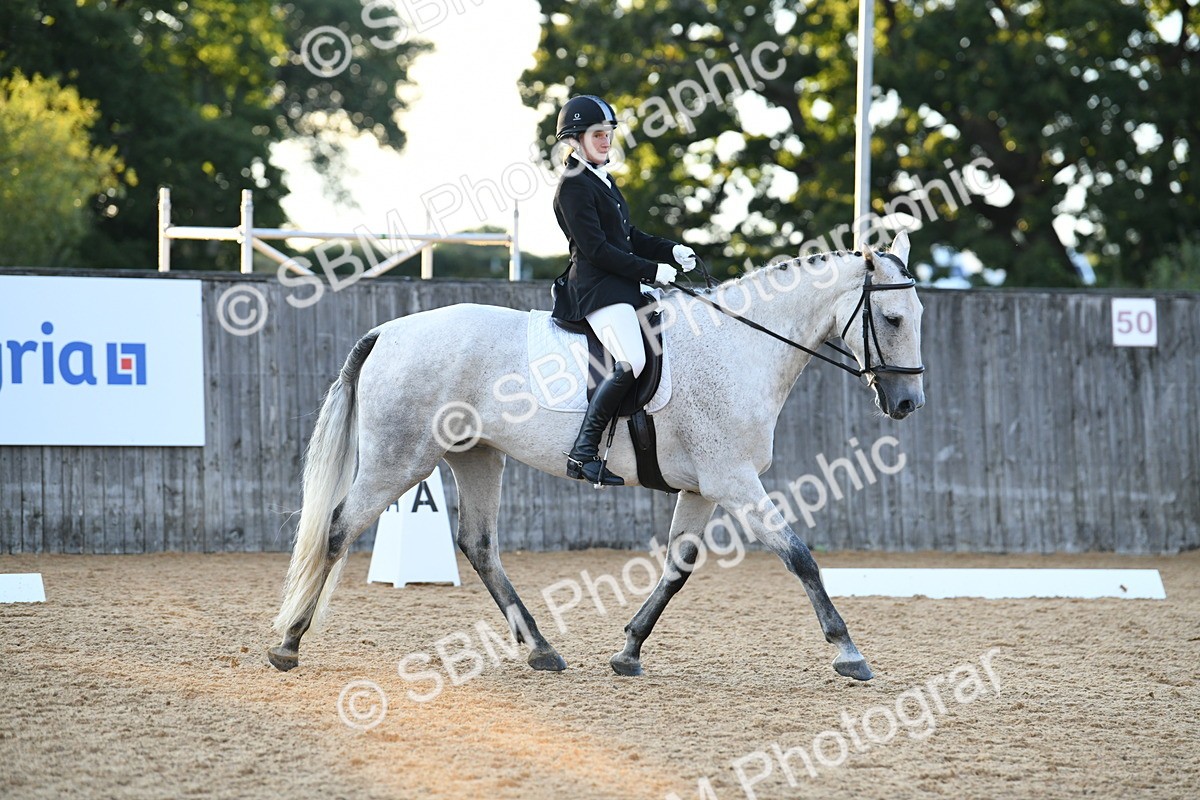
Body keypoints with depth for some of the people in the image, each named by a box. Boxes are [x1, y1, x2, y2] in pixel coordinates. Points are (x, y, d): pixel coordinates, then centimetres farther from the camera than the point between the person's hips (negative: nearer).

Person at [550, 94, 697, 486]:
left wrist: (671, 251, 8)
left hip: (622, 287, 11)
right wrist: (652, 270, -15)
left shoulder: (603, 181, 20)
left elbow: (628, 237, 24)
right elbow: (596, 248, -16)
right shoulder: (574, 185, -10)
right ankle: (583, 452, -27)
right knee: (631, 362, -27)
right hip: (596, 288, -11)